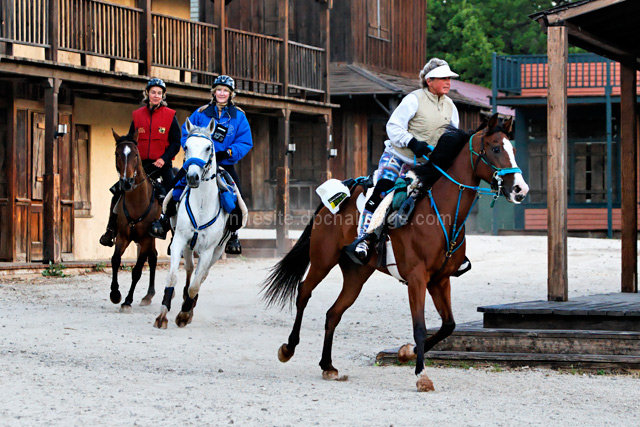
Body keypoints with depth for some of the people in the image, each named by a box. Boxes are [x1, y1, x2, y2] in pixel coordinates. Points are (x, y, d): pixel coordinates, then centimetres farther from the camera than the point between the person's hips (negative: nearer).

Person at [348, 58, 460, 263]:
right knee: (380, 192, -23)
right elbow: (394, 126, -12)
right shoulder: (414, 100, -9)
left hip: (425, 163, 6)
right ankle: (363, 239, -21)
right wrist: (412, 142, -26)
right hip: (398, 156, -6)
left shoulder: (450, 106, 10)